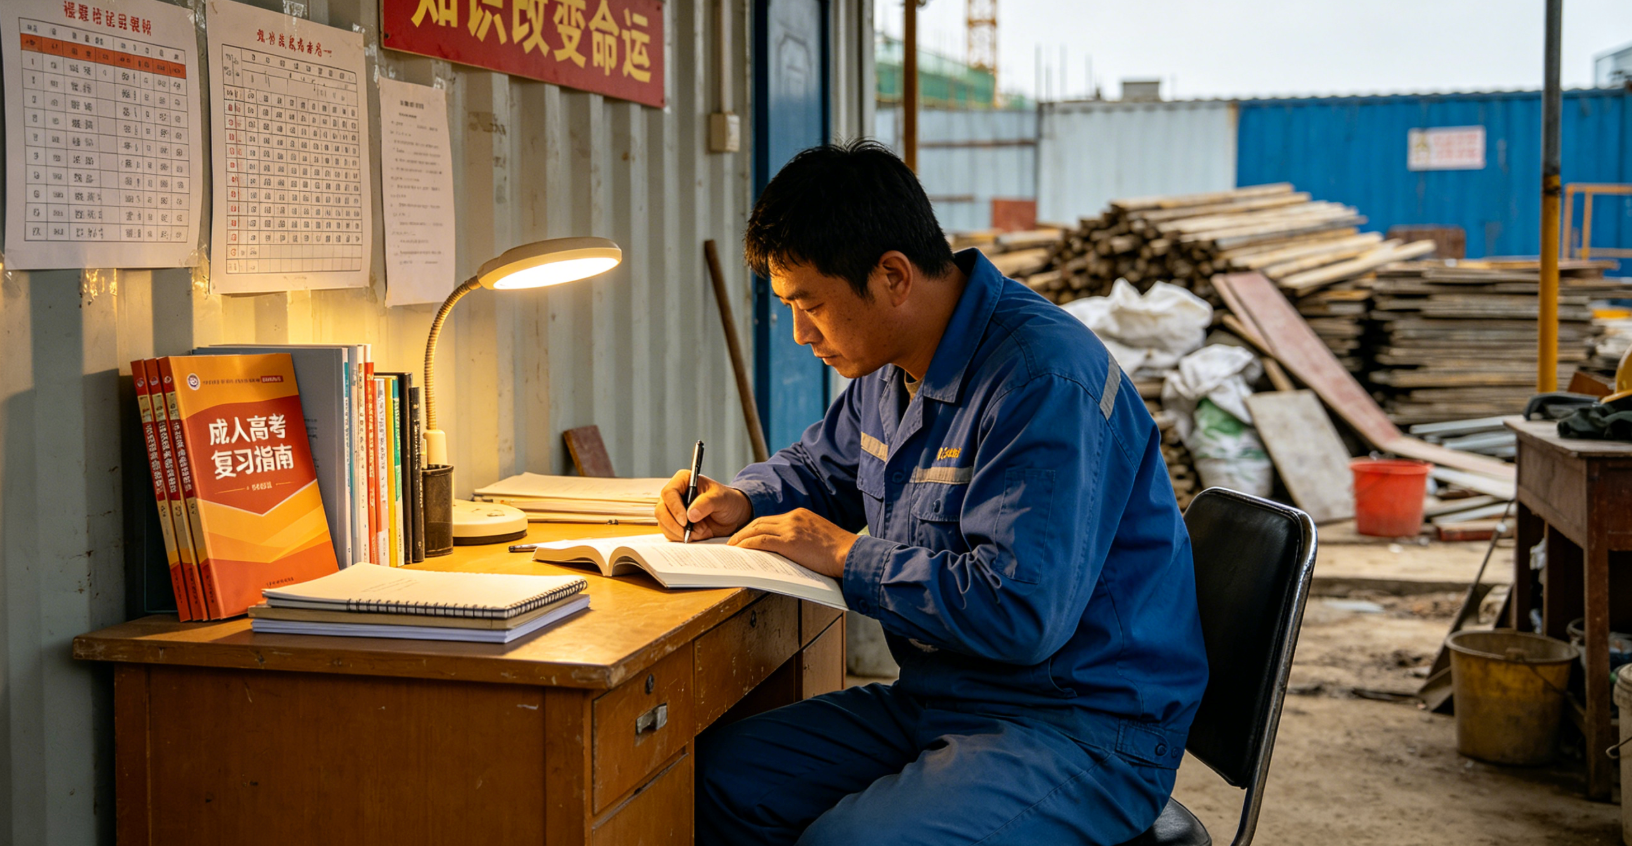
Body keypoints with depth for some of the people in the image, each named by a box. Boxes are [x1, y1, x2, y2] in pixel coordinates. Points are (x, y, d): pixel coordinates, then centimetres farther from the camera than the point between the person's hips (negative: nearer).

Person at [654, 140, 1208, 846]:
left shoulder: (1045, 382, -23)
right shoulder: (892, 366, 9)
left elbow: (1020, 610, -30)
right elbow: (822, 466, 30)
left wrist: (846, 555, -18)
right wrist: (742, 501, 7)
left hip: (1083, 731, -9)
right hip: (942, 701, 9)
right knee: (716, 775, -6)